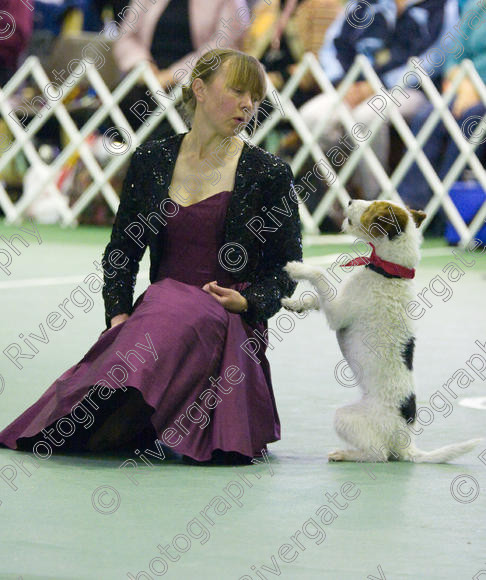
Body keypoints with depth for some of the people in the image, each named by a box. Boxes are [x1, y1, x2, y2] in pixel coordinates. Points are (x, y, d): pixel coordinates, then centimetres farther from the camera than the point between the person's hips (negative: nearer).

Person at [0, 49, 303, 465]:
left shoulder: (270, 174, 3)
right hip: (155, 312, 3)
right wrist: (119, 314, -2)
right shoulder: (151, 161, 11)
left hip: (231, 320, -2)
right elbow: (122, 250, 15)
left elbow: (286, 270, 7)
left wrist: (246, 302, -13)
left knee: (173, 313, -37)